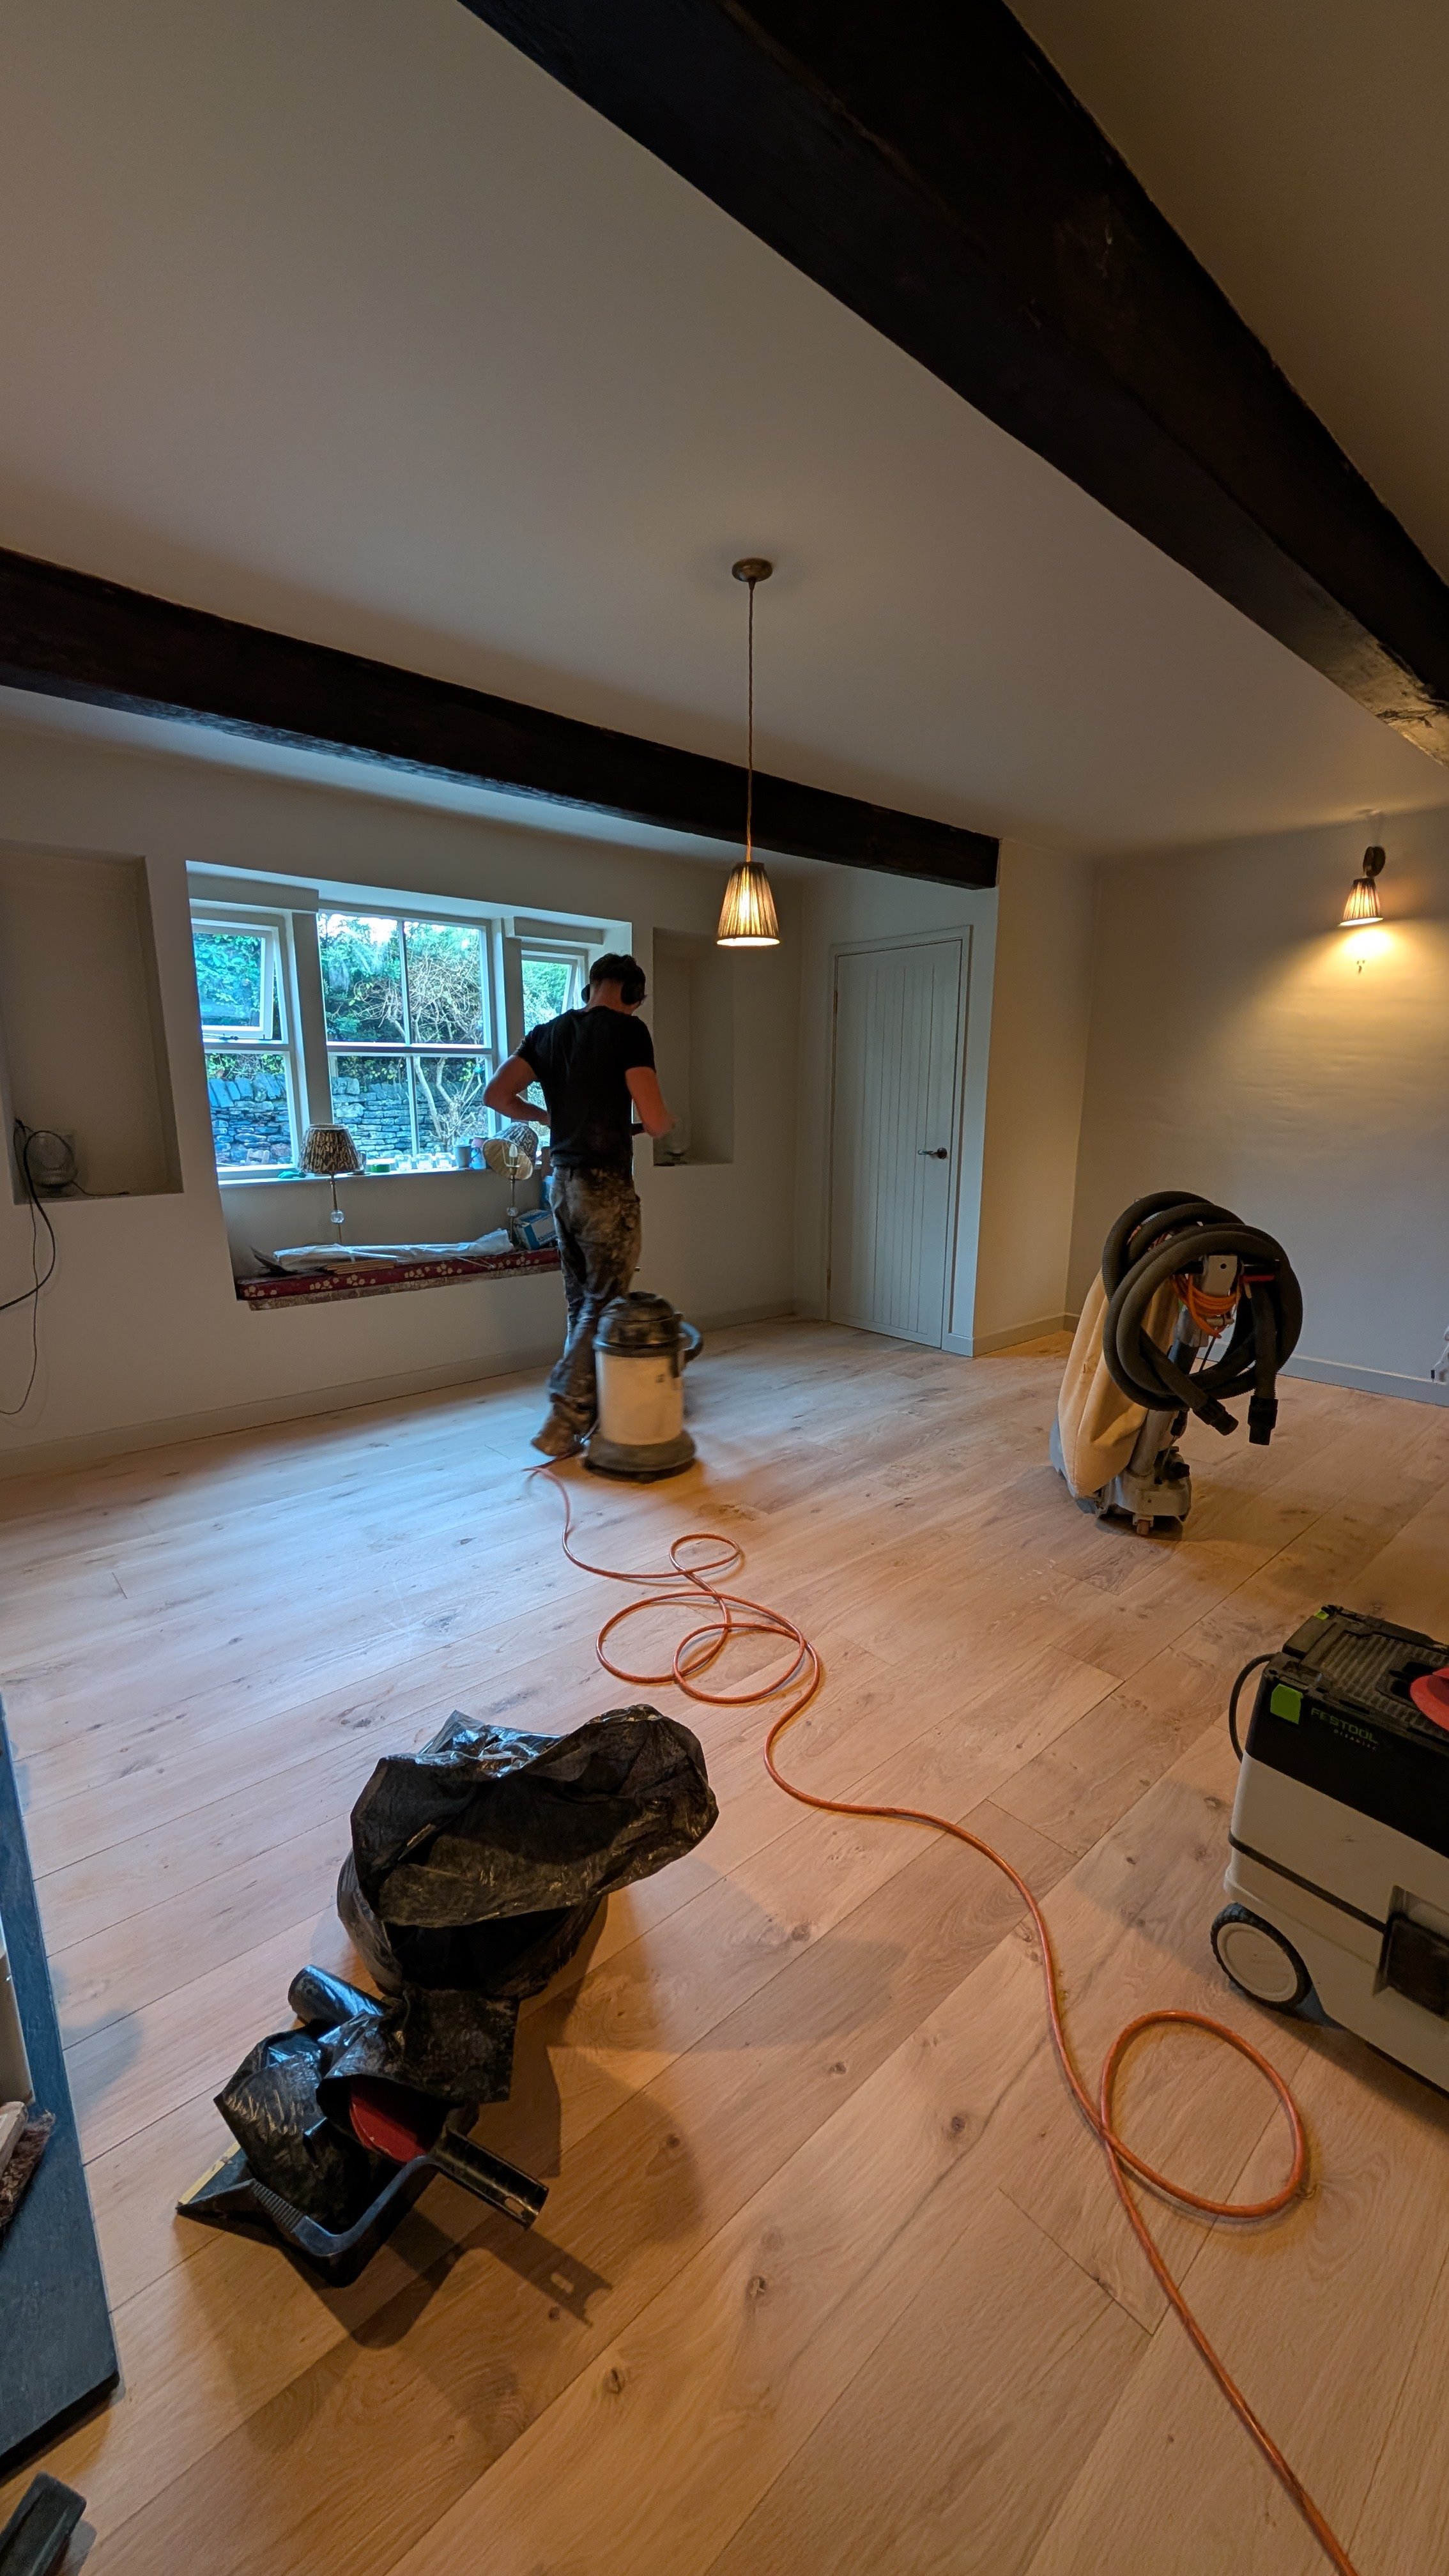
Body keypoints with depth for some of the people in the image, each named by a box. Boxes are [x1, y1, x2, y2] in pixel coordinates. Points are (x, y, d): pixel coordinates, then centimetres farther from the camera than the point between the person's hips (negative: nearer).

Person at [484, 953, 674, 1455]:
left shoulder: (547, 1032, 10)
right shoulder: (628, 1030, -9)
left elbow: (495, 1095, 5)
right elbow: (655, 1121, -15)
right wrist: (665, 1125, 8)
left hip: (563, 1183, 7)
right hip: (606, 1187, -7)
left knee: (581, 1304, 15)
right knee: (602, 1306, 1)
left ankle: (587, 1411, 25)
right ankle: (563, 1421, 0)